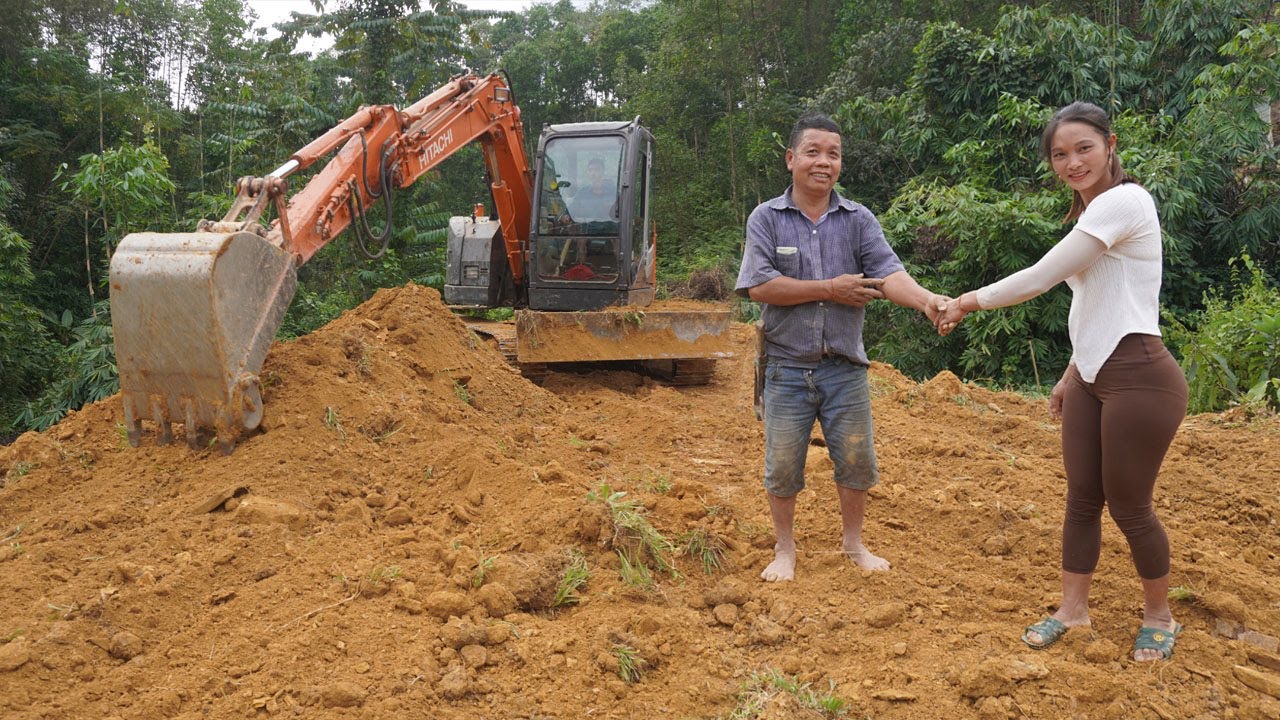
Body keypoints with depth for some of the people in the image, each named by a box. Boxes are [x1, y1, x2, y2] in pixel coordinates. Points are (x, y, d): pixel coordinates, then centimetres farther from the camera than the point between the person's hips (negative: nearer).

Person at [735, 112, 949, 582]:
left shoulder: (858, 220, 2)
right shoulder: (766, 218, -3)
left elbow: (888, 272, -12)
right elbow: (760, 286, -14)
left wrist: (925, 299, -33)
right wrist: (831, 288, -14)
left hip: (844, 367, 2)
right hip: (787, 367, -1)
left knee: (856, 462, 10)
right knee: (782, 466, 7)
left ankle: (854, 543, 33)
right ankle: (784, 549, 28)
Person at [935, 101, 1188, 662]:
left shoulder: (1123, 201, -15)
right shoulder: (1090, 215, 15)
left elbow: (1039, 278, -18)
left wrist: (971, 300, -6)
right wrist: (1072, 374, 19)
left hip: (1138, 379, -9)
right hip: (1092, 379, 9)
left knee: (1128, 504, 2)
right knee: (1082, 496, 12)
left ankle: (1159, 616, 23)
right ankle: (1073, 607, 24)